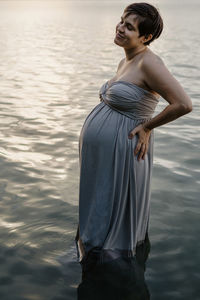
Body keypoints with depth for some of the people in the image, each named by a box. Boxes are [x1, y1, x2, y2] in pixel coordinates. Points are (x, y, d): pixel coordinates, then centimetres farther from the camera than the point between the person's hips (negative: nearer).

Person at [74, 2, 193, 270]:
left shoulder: (149, 62, -19)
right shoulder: (124, 62, 10)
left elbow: (184, 104, -27)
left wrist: (147, 126, -17)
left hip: (120, 155, -9)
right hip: (98, 152, 9)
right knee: (97, 208, 22)